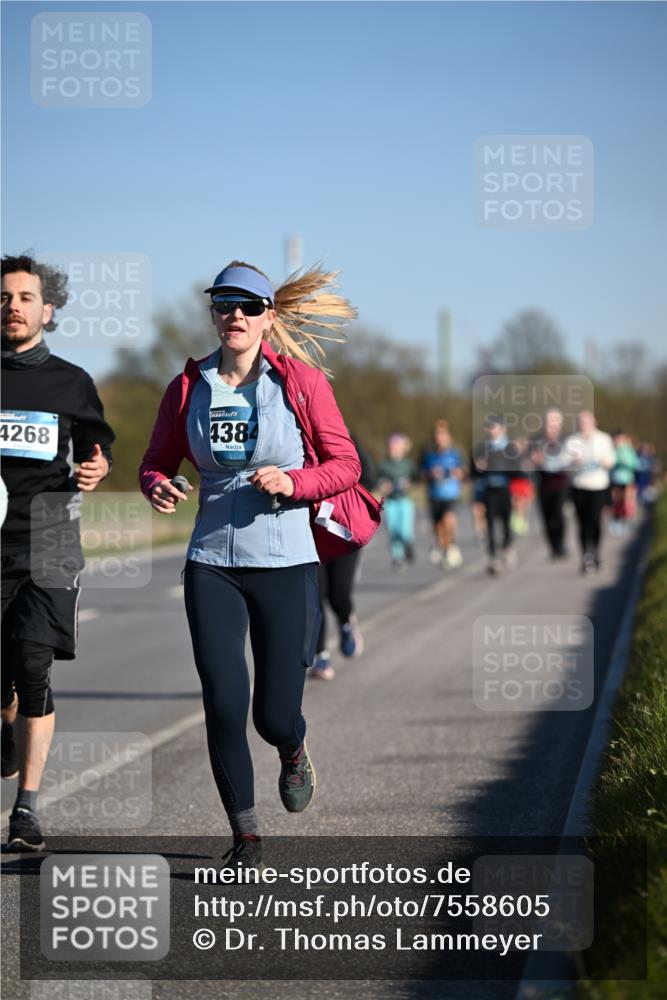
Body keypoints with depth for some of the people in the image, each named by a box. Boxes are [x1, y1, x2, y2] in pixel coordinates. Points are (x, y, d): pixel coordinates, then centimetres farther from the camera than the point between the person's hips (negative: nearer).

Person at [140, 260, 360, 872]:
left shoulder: (300, 380, -3)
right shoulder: (189, 387, 4)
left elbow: (345, 464, 0)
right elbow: (156, 461, 12)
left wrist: (293, 482, -18)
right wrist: (158, 488, -11)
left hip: (286, 563, -1)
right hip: (212, 564, 2)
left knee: (275, 714, 0)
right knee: (223, 702, -9)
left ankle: (294, 753, 39)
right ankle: (245, 834, 8)